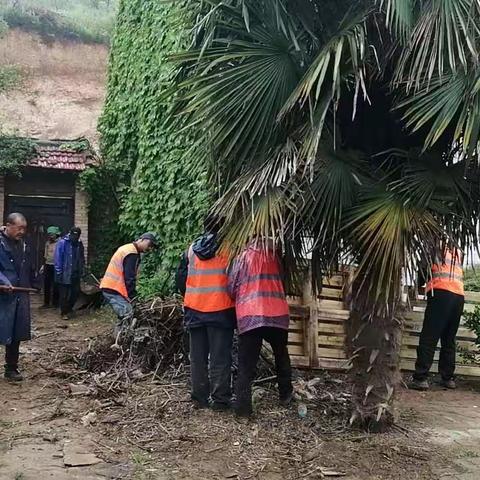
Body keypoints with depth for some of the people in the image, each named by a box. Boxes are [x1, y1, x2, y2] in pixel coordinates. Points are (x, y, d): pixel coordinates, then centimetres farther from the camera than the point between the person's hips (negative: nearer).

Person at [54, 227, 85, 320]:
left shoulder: (79, 244, 8)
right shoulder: (62, 243, -9)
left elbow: (82, 259, 13)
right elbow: (58, 259, -12)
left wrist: (81, 271, 8)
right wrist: (59, 273, -14)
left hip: (76, 274, 5)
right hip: (64, 274, -5)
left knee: (76, 292, 9)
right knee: (64, 294, 2)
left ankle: (68, 308, 28)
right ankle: (64, 313, 14)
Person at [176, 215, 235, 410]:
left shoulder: (191, 249, 6)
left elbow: (181, 279, 10)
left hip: (194, 310, 4)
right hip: (220, 310, -4)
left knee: (198, 357, 10)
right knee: (220, 357, 1)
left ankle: (199, 398, 15)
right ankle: (220, 399, 3)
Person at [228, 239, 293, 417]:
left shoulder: (244, 256, 3)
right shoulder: (275, 256, 9)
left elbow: (232, 287, 2)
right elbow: (282, 282, 15)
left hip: (249, 316, -2)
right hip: (277, 314, 2)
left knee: (246, 365, 4)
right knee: (281, 356, 24)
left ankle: (243, 407, 1)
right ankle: (286, 395, 33)